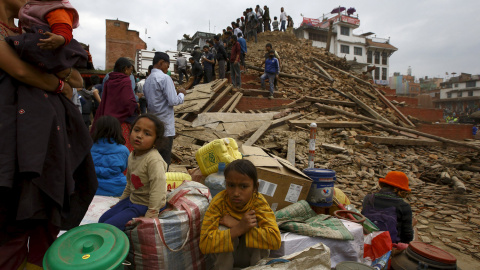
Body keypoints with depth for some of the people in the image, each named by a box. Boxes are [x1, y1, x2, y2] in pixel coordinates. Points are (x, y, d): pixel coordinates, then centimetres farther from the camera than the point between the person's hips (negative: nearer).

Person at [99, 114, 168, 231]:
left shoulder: (154, 160, -27)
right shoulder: (132, 156, 2)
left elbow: (158, 191, -28)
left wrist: (150, 216, -25)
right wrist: (121, 201, 21)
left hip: (145, 205, -9)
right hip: (132, 199, 9)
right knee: (102, 220, 13)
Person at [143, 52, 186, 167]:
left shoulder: (148, 79, 12)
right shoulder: (165, 78, -13)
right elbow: (173, 101, -18)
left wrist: (175, 92, 17)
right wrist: (181, 94, 1)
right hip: (165, 125, -8)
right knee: (165, 158, 0)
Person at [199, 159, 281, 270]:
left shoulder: (259, 202, -23)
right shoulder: (219, 202, -24)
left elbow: (275, 240, -35)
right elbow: (204, 244, -30)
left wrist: (235, 225, -35)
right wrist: (239, 228, -42)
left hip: (253, 253, 0)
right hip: (225, 255, 0)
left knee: (256, 227, -28)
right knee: (223, 229, -29)